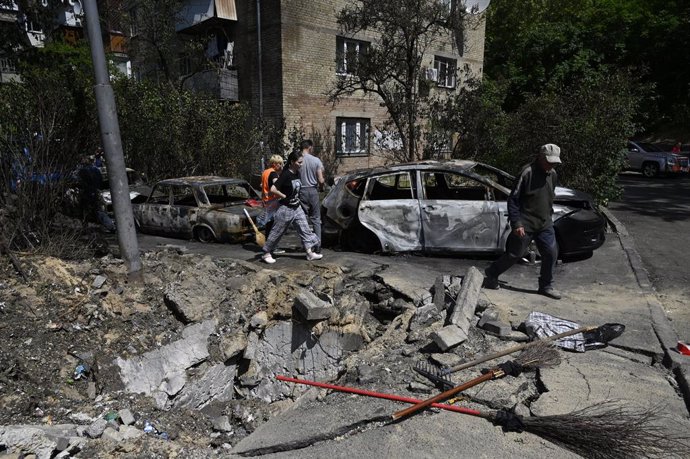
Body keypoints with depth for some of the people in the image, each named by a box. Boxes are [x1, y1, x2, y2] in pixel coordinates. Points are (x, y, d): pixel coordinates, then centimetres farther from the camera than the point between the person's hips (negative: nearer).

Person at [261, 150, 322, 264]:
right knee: (277, 232, 4)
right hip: (286, 208, -8)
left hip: (296, 207, 8)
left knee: (305, 229, 6)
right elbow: (273, 189, -26)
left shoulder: (297, 173, 5)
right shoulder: (286, 175, -20)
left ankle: (310, 253, 11)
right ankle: (266, 253, 18)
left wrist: (296, 198, 10)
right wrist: (285, 197, -17)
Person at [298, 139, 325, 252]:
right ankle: (318, 245, 6)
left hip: (301, 192, 0)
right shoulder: (316, 160, -4)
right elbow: (321, 180, -6)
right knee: (316, 219, 9)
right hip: (313, 191, 1)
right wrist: (320, 187, 15)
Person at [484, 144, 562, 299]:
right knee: (514, 254, 2)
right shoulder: (528, 172, -16)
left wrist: (549, 214, 19)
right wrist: (516, 224, -19)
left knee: (551, 253, 5)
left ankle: (546, 286, 21)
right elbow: (513, 199, -16)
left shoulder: (553, 175, 7)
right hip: (525, 225, -7)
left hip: (545, 224, 7)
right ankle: (491, 274, 22)